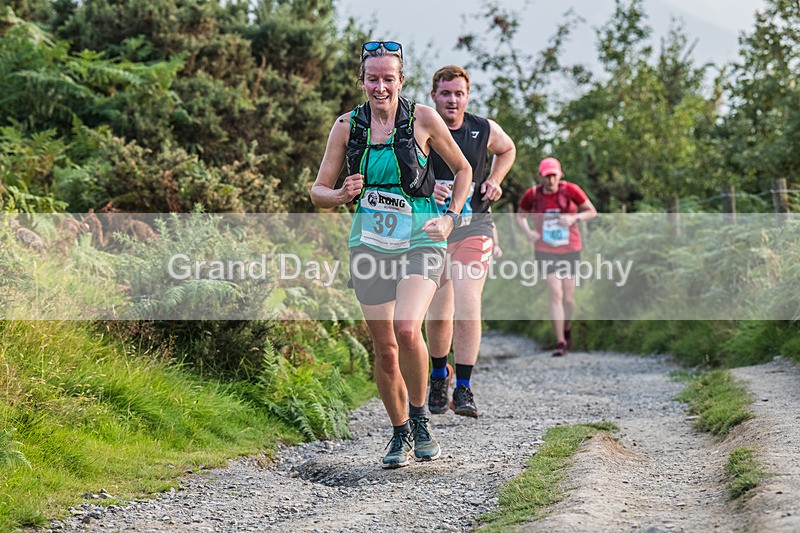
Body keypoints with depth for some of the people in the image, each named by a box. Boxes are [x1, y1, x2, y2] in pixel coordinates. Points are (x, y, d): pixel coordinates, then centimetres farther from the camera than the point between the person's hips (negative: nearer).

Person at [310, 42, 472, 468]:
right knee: (384, 348, 5)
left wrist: (452, 218, -1)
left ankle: (419, 417, -2)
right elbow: (318, 191, 7)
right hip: (369, 242, 3)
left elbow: (462, 169, 11)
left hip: (420, 239, -3)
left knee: (407, 329, -24)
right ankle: (400, 434, 24)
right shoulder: (347, 126, 3)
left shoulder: (422, 119, -3)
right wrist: (342, 194, -14)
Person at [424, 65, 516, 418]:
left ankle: (464, 389, -8)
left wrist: (494, 181, 8)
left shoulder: (484, 130, 2)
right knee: (438, 315, 5)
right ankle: (439, 376, 32)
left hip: (473, 226, 0)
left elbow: (507, 150, 25)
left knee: (468, 305, -15)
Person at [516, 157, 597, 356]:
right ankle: (560, 343, -8)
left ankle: (567, 330, 36)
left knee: (568, 297, 6)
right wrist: (528, 231, -9)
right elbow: (520, 215, 10)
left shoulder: (571, 190, -10)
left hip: (570, 250, 1)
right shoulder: (532, 195, -7)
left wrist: (574, 218, -20)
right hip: (545, 251, 0)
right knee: (555, 294, -12)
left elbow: (592, 212, -2)